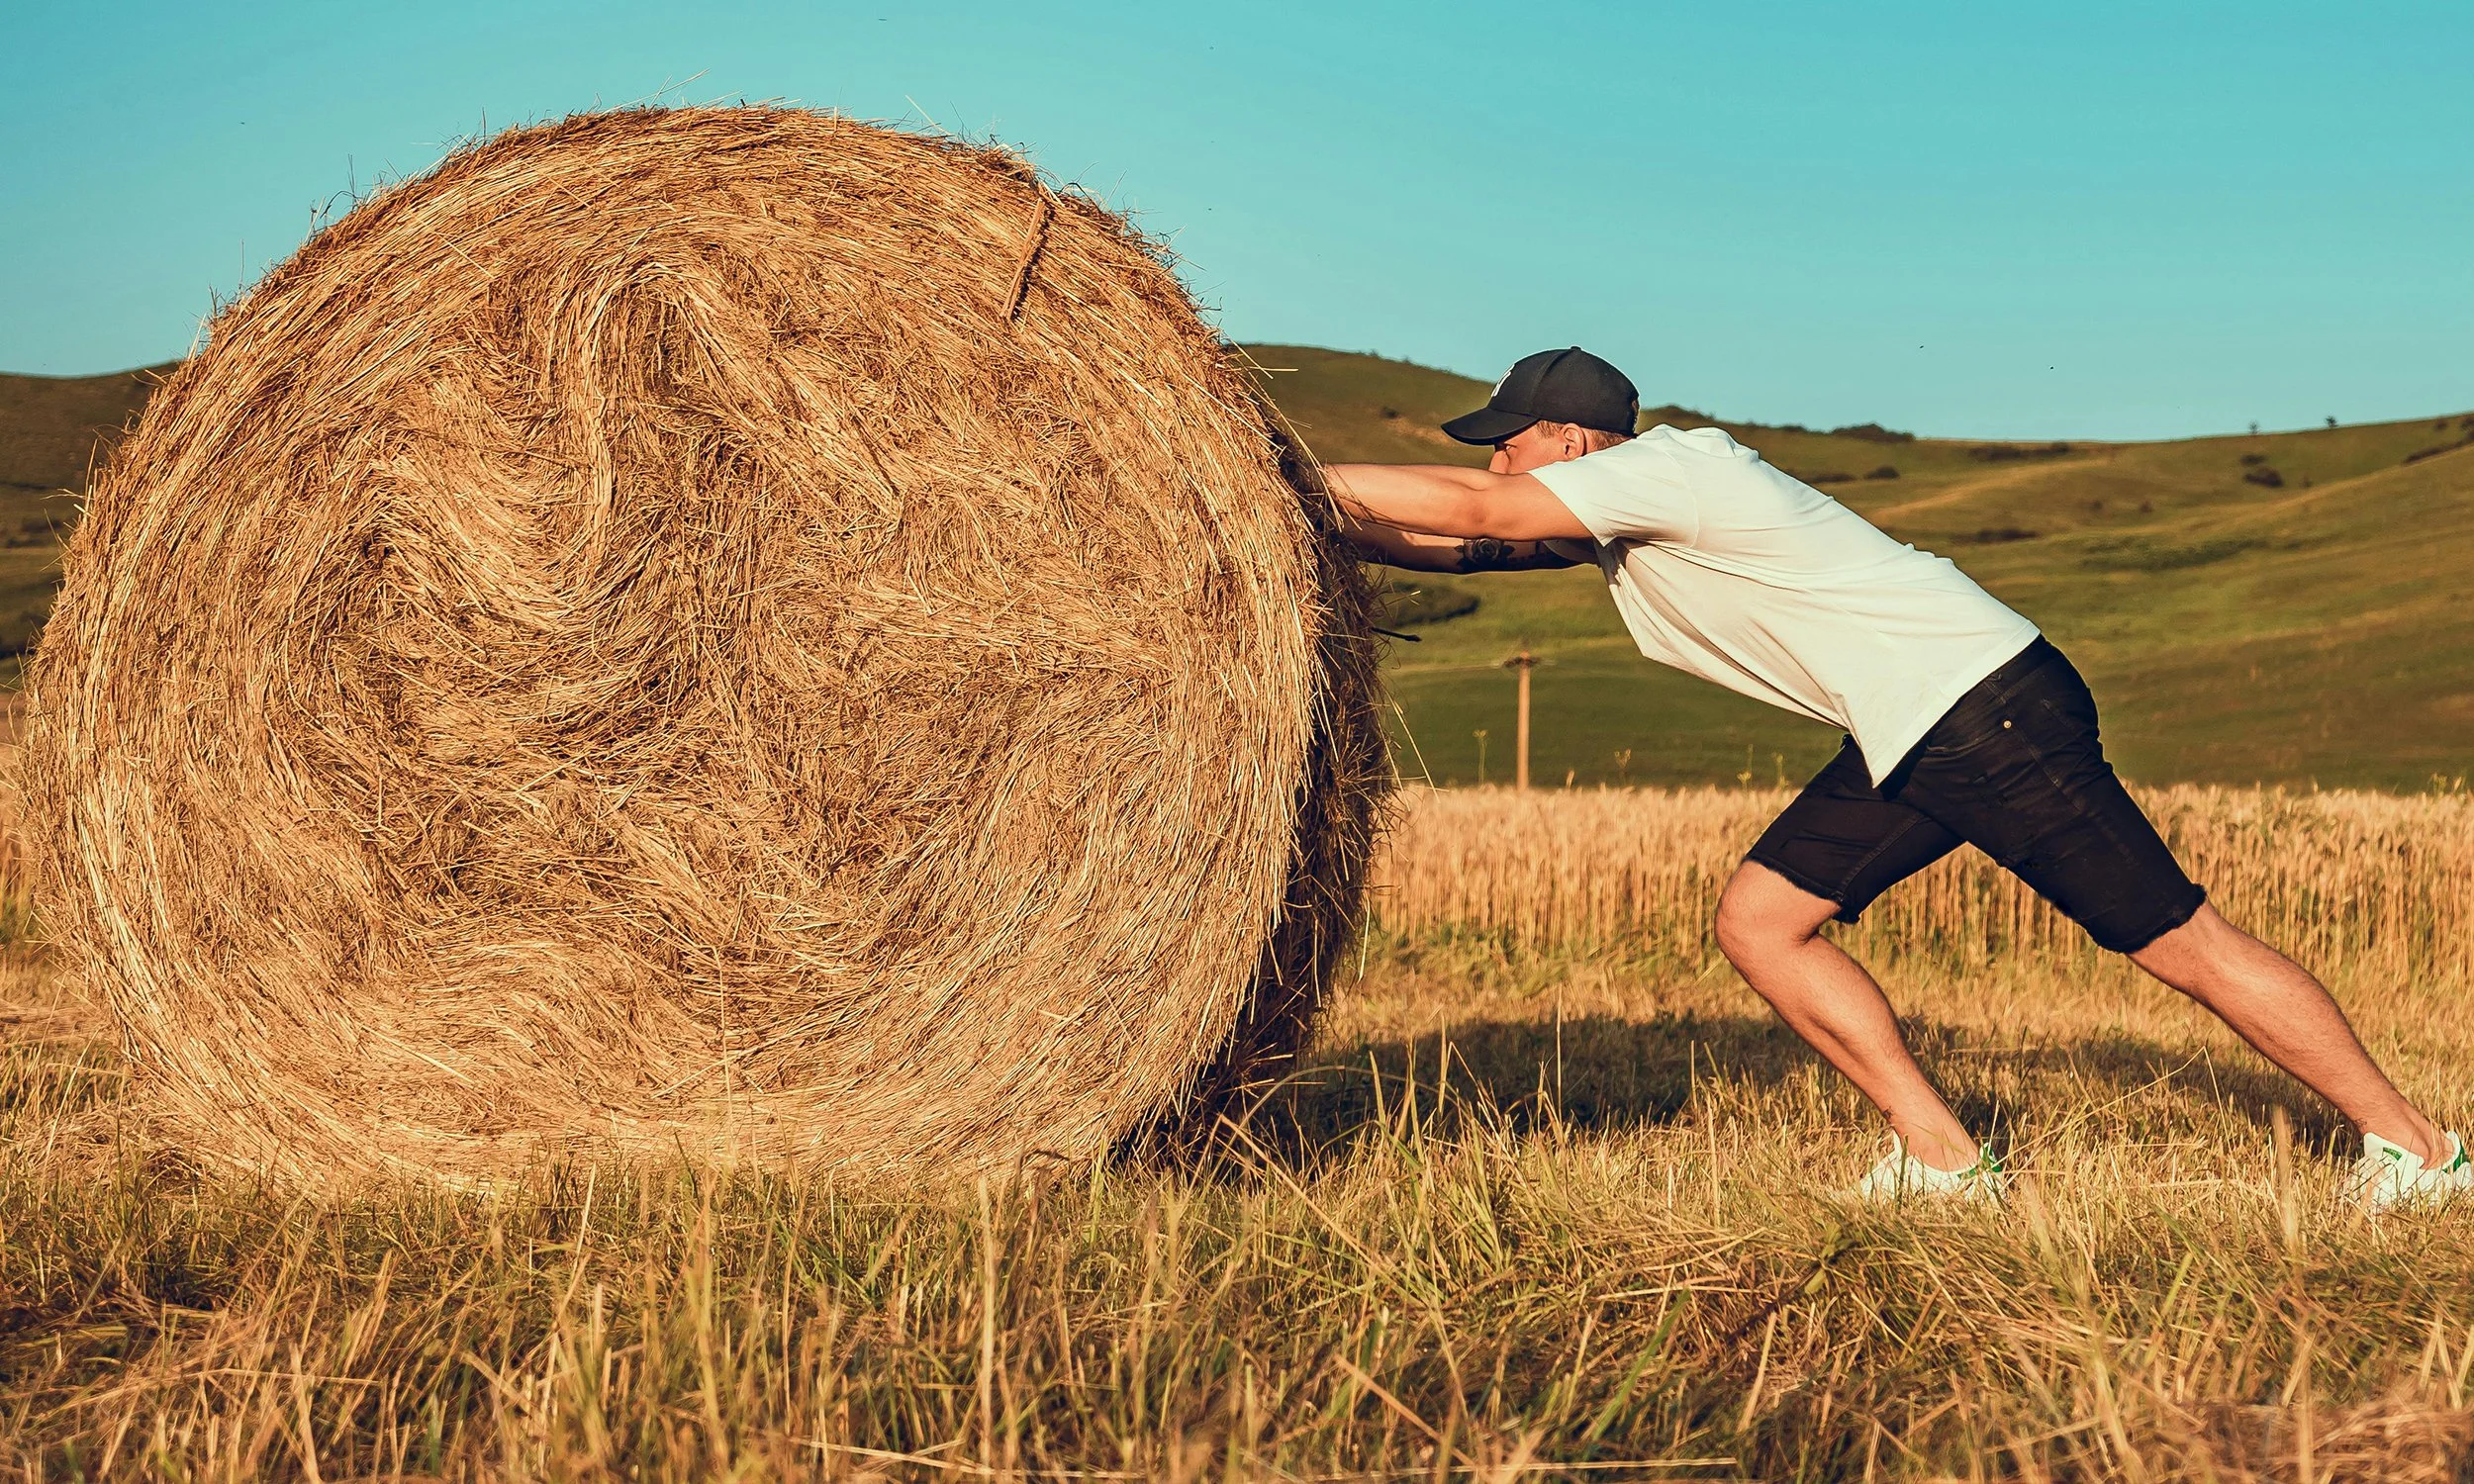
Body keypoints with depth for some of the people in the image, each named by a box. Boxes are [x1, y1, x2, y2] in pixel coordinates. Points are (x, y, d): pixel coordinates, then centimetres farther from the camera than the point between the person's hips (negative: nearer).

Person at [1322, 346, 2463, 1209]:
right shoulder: (1614, 517, 13)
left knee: (2180, 942, -3)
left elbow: (1471, 513, -21)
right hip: (1915, 739, 9)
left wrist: (1299, 479, -14)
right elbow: (1464, 549, 14)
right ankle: (1943, 1160, 7)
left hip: (1987, 708, -9)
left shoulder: (1666, 467, -15)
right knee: (1759, 918, 4)